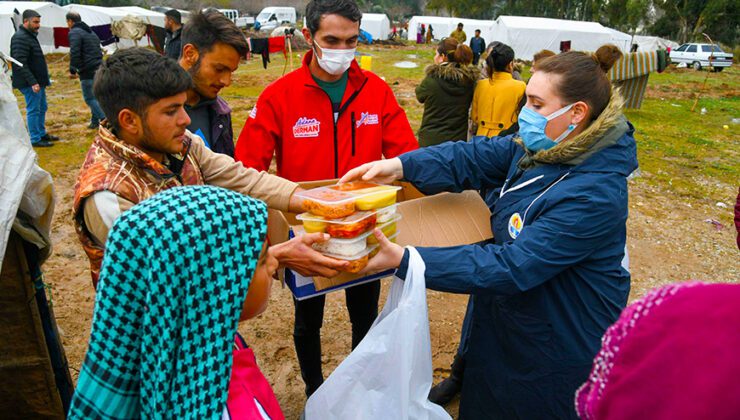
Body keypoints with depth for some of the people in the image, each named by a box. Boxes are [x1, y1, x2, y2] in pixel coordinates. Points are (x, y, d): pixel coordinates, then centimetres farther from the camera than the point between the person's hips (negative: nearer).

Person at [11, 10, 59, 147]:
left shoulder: (31, 35, 15)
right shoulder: (20, 38, -17)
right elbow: (20, 63, -23)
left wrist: (45, 79, 20)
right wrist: (32, 82, -26)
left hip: (38, 81, 10)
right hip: (30, 83, -10)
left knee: (42, 108, 17)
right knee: (33, 110, -4)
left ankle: (42, 134, 29)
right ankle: (35, 139, 3)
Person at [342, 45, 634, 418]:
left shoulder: (594, 195, -32)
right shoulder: (539, 146, -6)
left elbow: (511, 267, -34)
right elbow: (473, 158, -8)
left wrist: (405, 261, -36)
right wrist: (401, 165, -25)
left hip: (556, 354, -7)